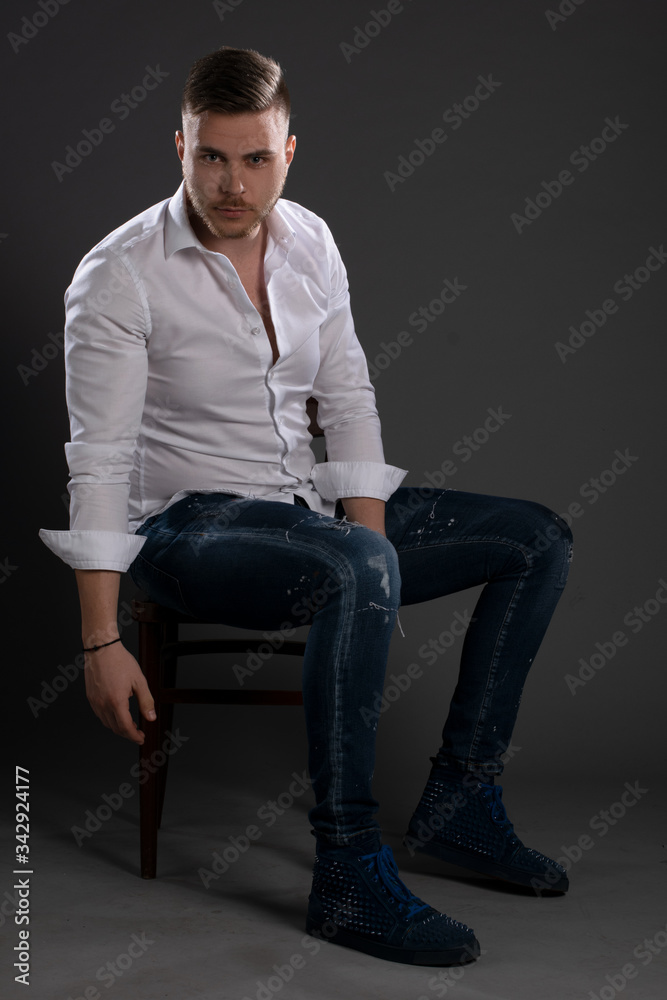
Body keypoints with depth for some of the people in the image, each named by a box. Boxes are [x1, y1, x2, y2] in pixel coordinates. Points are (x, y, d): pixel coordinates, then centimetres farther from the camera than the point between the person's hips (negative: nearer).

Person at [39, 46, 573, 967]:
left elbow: (347, 399, 7)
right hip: (189, 529, -7)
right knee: (359, 573, -39)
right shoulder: (120, 277, -15)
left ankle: (458, 802, 2)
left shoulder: (309, 242, 4)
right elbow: (100, 462, -18)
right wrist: (102, 643, -22)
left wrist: (370, 546, -5)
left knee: (539, 538, 1)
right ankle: (349, 877, -27)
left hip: (304, 505, 7)